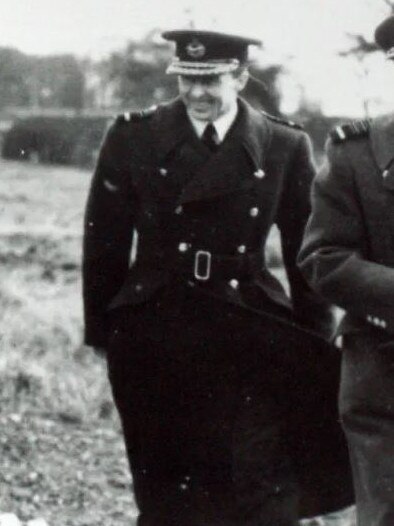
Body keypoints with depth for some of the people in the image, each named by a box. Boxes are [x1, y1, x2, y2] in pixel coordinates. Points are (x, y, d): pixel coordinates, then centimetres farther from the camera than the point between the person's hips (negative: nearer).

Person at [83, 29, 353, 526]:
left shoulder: (285, 148, 1)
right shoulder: (134, 137, 0)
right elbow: (104, 242, 5)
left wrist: (312, 349, 7)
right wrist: (104, 333, 5)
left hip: (251, 337, 0)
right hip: (155, 334, 1)